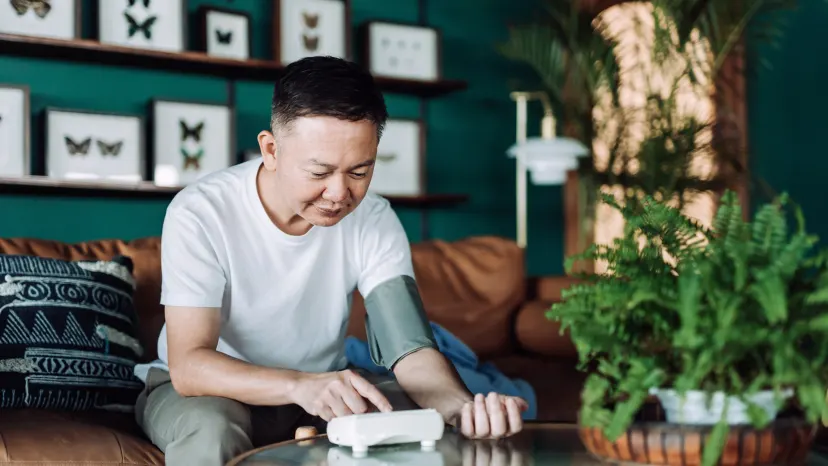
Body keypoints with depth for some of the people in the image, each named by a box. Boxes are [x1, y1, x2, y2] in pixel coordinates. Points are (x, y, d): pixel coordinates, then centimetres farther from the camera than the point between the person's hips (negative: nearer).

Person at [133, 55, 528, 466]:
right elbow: (189, 365, -30)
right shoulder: (198, 214, -24)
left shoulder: (375, 220, -13)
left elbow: (410, 349, -20)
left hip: (324, 390, 3)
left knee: (429, 417, -22)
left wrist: (460, 405, -43)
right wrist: (298, 385, -48)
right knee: (210, 428, -36)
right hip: (209, 389, -2)